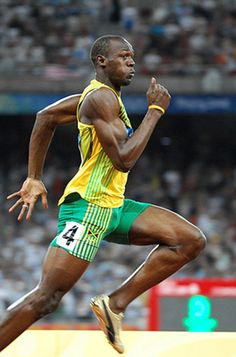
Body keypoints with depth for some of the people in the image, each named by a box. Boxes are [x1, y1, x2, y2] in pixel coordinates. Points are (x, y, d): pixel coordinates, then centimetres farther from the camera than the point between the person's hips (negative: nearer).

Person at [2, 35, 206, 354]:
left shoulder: (99, 95, 15)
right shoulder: (102, 98, -14)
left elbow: (45, 117, 25)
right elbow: (124, 159, -23)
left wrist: (34, 179, 23)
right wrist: (155, 110, -15)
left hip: (113, 207, 10)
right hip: (88, 207, -10)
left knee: (192, 241, 1)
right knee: (46, 298, -14)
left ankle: (115, 304, -1)